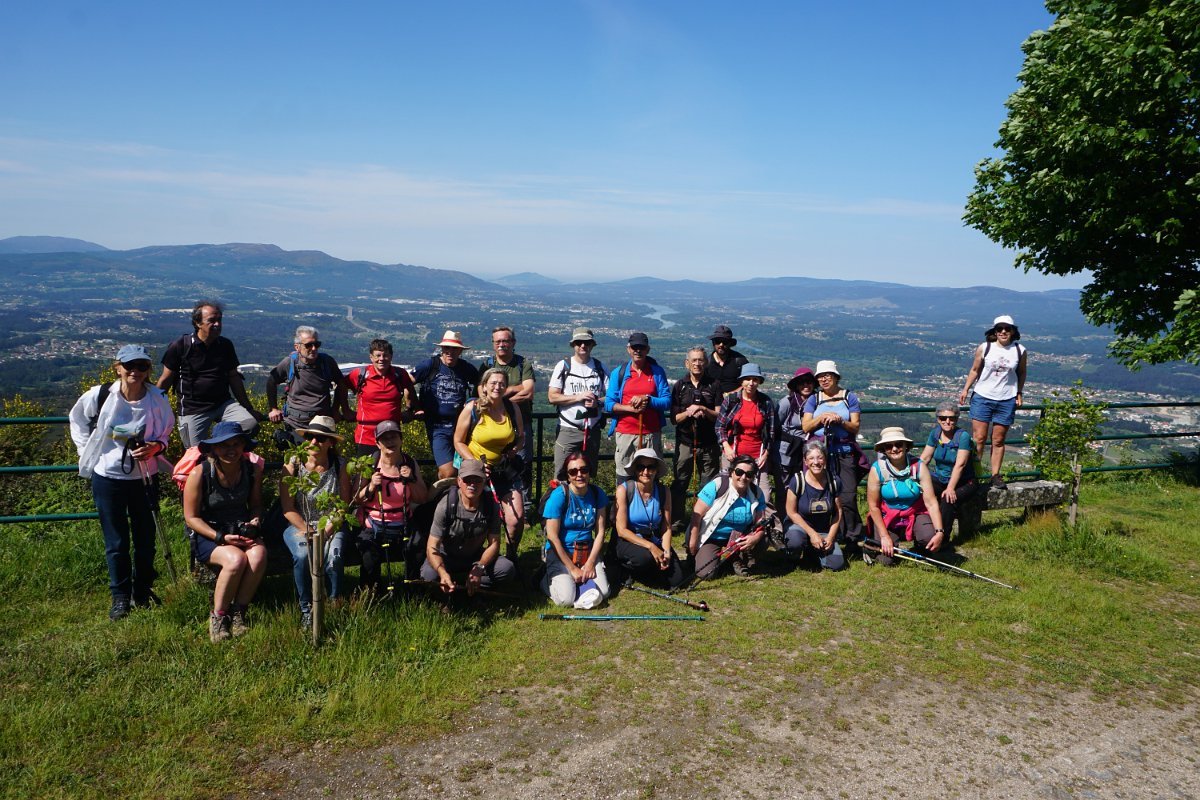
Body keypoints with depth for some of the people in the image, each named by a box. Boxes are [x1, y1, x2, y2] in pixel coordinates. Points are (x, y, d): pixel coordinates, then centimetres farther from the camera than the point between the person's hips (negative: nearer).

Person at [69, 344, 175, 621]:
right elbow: (77, 419, 9)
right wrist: (87, 450, 2)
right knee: (116, 543, 7)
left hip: (144, 477, 1)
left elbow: (166, 432, 5)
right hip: (107, 477, -1)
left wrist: (155, 447, -16)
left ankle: (143, 591, 30)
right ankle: (120, 597, 21)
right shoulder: (99, 396, -12)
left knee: (145, 538, 12)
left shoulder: (158, 399, -11)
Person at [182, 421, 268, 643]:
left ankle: (238, 612, -13)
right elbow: (191, 518, -8)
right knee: (236, 559, -34)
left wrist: (255, 521, -7)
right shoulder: (200, 473, -12)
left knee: (258, 555, -31)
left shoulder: (252, 469, -1)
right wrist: (221, 537, -18)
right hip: (207, 534, -3)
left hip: (241, 529, 3)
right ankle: (218, 616, -13)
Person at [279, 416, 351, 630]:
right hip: (298, 526, 0)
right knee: (303, 555, -32)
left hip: (331, 527, 0)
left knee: (333, 557, -30)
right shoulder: (292, 465, -3)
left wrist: (325, 532, -14)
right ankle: (306, 609, -13)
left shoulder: (340, 467, 1)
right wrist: (308, 532, -16)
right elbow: (287, 508, -5)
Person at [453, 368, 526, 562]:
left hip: (505, 468, 2)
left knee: (517, 518, -8)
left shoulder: (512, 408, -2)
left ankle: (510, 555, 18)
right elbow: (458, 442, -6)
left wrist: (515, 449, -11)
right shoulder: (472, 409, -11)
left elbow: (521, 437, 11)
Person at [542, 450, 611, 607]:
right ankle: (548, 580, 11)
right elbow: (552, 536, -16)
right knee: (566, 599, -21)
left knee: (603, 592, -15)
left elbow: (600, 531, 0)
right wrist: (572, 569, -14)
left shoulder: (597, 494, -2)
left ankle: (580, 581, 15)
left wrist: (590, 562, -11)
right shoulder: (558, 495, -16)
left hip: (587, 551, 4)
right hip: (560, 552, -4)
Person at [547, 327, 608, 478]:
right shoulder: (563, 366, 1)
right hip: (568, 430, -3)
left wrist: (597, 402, -14)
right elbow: (552, 397, -5)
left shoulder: (599, 367, 8)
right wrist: (578, 397, -15)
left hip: (592, 430, 3)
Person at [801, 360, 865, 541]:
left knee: (848, 497, -10)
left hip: (845, 453, -1)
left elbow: (855, 427, 4)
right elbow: (805, 426, 5)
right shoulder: (813, 399, 14)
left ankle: (854, 539, -2)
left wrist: (840, 421, -14)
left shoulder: (849, 398, 11)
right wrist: (821, 418, -11)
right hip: (819, 451, 1)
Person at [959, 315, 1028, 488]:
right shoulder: (984, 348, -2)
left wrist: (1019, 393, 7)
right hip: (982, 397, -1)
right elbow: (975, 370, 7)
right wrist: (966, 389, 1)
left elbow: (1021, 373, 14)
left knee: (998, 441, 6)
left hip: (1007, 401, 1)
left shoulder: (1020, 351, 2)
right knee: (979, 438, -4)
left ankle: (995, 475, 15)